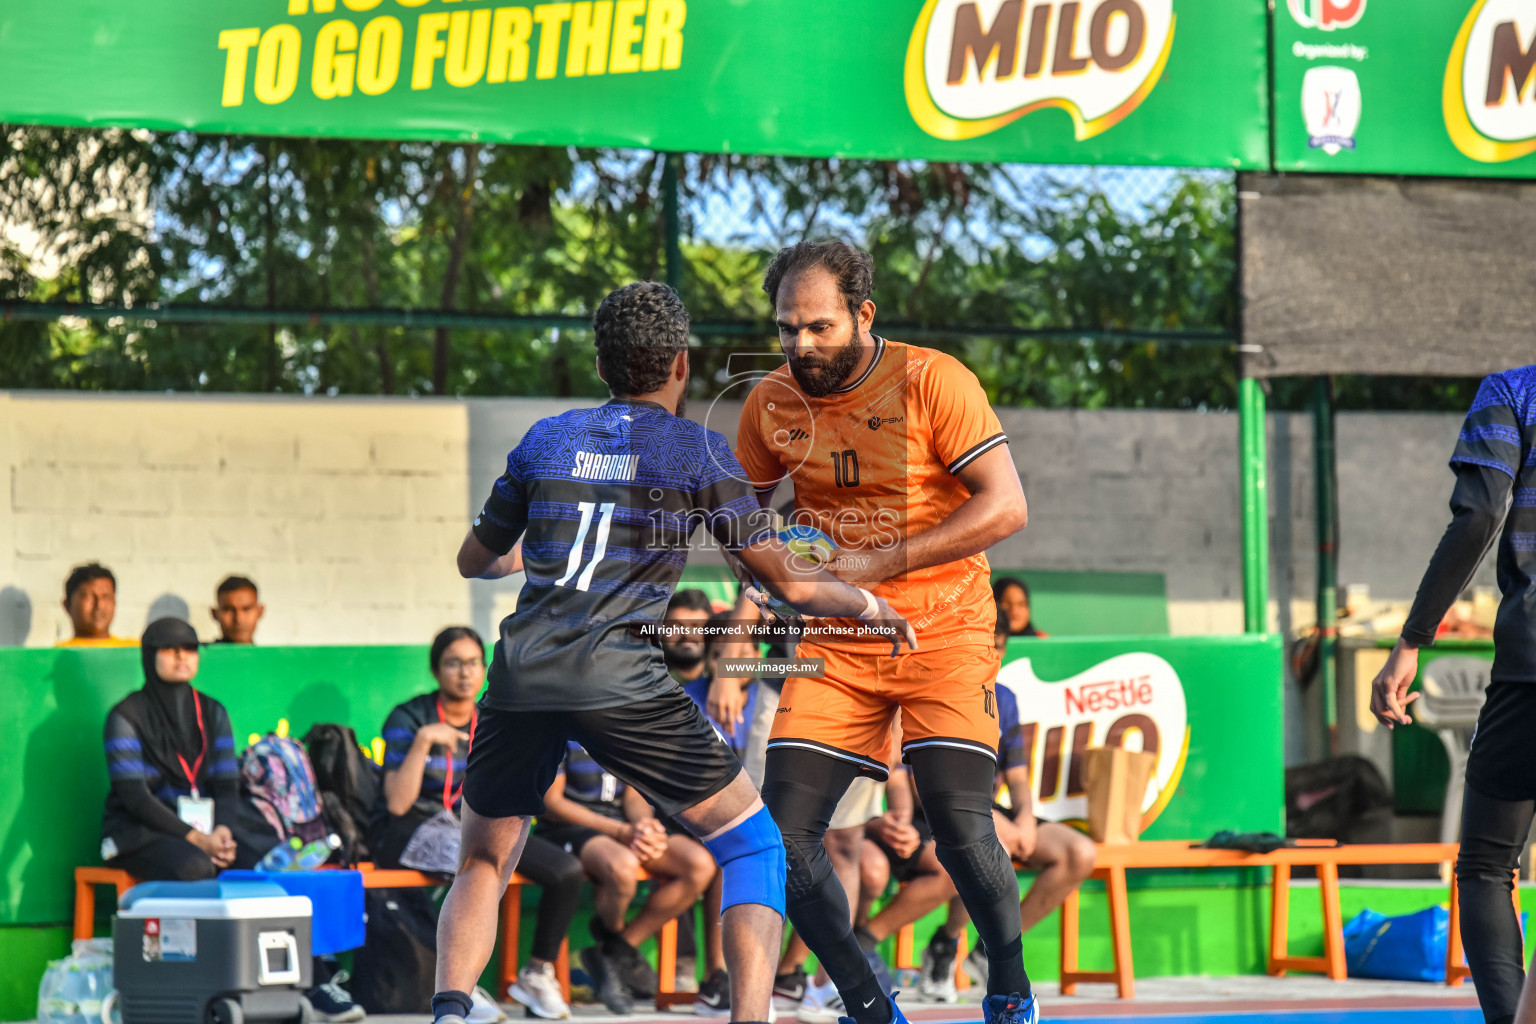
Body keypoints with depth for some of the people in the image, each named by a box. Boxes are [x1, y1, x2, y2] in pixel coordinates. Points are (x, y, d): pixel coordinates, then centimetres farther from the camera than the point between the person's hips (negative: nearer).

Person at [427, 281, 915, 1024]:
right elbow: (787, 581, 7)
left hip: (521, 673, 4)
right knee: (751, 842, 9)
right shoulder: (697, 451, 7)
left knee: (481, 865, 21)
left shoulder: (546, 439, 18)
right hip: (618, 677, -4)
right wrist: (870, 606, 25)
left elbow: (475, 560, 29)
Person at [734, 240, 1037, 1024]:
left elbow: (1006, 506, -17)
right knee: (783, 834, -9)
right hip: (835, 646, 4)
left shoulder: (932, 382, -13)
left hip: (943, 634, -4)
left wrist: (878, 562, -22)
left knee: (961, 829, -17)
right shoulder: (771, 402, 0)